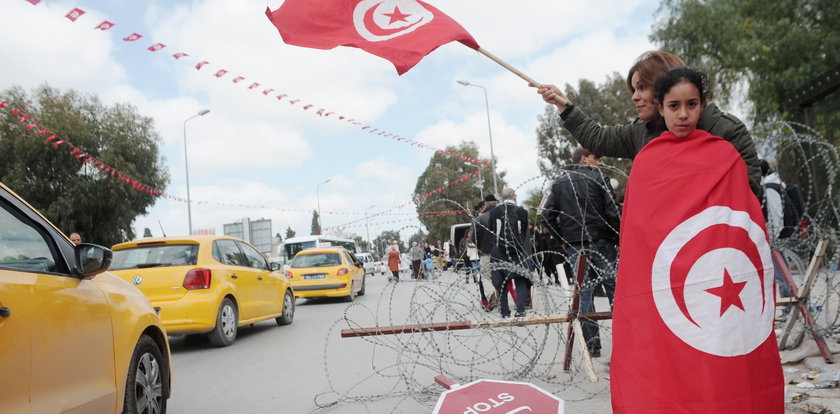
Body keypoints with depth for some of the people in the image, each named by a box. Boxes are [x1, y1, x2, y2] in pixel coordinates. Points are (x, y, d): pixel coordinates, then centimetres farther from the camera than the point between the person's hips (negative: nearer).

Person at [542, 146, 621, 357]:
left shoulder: (559, 184, 11)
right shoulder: (598, 178, -1)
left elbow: (548, 215, 5)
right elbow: (613, 212, -8)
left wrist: (564, 238, 11)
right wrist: (619, 239, 0)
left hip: (575, 247, 3)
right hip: (601, 243, -3)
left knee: (584, 292, 5)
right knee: (614, 287, 3)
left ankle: (592, 345, 5)